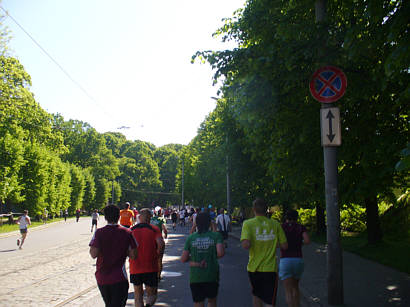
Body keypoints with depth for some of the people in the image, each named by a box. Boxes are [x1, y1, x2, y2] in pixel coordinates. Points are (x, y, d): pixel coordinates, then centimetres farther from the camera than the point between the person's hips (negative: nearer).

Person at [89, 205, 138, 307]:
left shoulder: (99, 232, -8)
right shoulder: (127, 233, -6)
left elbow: (94, 254, -16)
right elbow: (133, 255, -6)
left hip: (102, 278, 2)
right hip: (119, 278, -2)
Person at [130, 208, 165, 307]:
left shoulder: (131, 230, 4)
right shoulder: (154, 229, -3)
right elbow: (161, 244, -18)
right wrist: (157, 255, -2)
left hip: (135, 268, 2)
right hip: (151, 268, -2)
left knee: (138, 294, 17)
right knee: (152, 294, 11)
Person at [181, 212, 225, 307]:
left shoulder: (190, 238, -1)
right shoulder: (216, 236, -4)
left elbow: (183, 259, -1)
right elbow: (220, 253, -18)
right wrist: (214, 256, 3)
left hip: (195, 278, 0)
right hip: (212, 276, 0)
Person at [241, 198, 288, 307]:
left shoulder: (248, 223, -8)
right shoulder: (275, 224, -1)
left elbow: (246, 245, -22)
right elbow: (284, 246, 1)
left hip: (254, 268, 1)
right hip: (270, 269, 0)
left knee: (256, 295, 25)